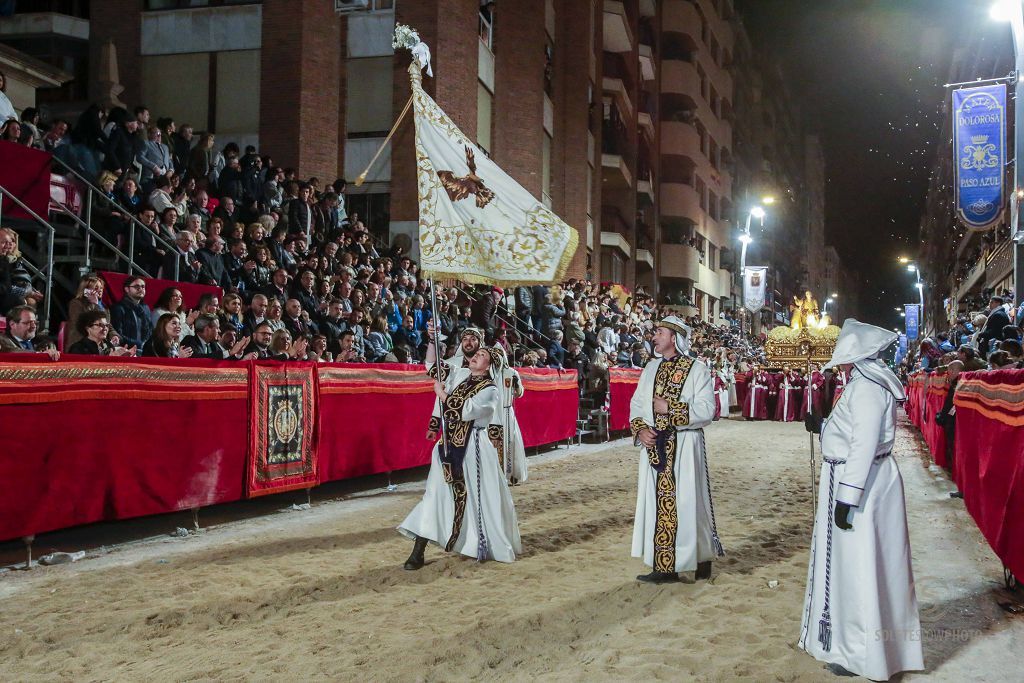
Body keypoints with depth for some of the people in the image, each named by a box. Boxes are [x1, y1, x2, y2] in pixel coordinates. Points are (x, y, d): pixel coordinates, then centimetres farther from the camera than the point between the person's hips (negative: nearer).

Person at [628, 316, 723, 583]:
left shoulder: (697, 370, -5)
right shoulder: (651, 368, 13)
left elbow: (706, 410, -13)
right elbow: (636, 404, 12)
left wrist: (670, 408, -17)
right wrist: (640, 429, -6)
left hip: (684, 448, -5)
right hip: (655, 447, 5)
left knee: (686, 502, 0)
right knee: (659, 504, 6)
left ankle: (702, 559, 18)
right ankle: (665, 567, 13)